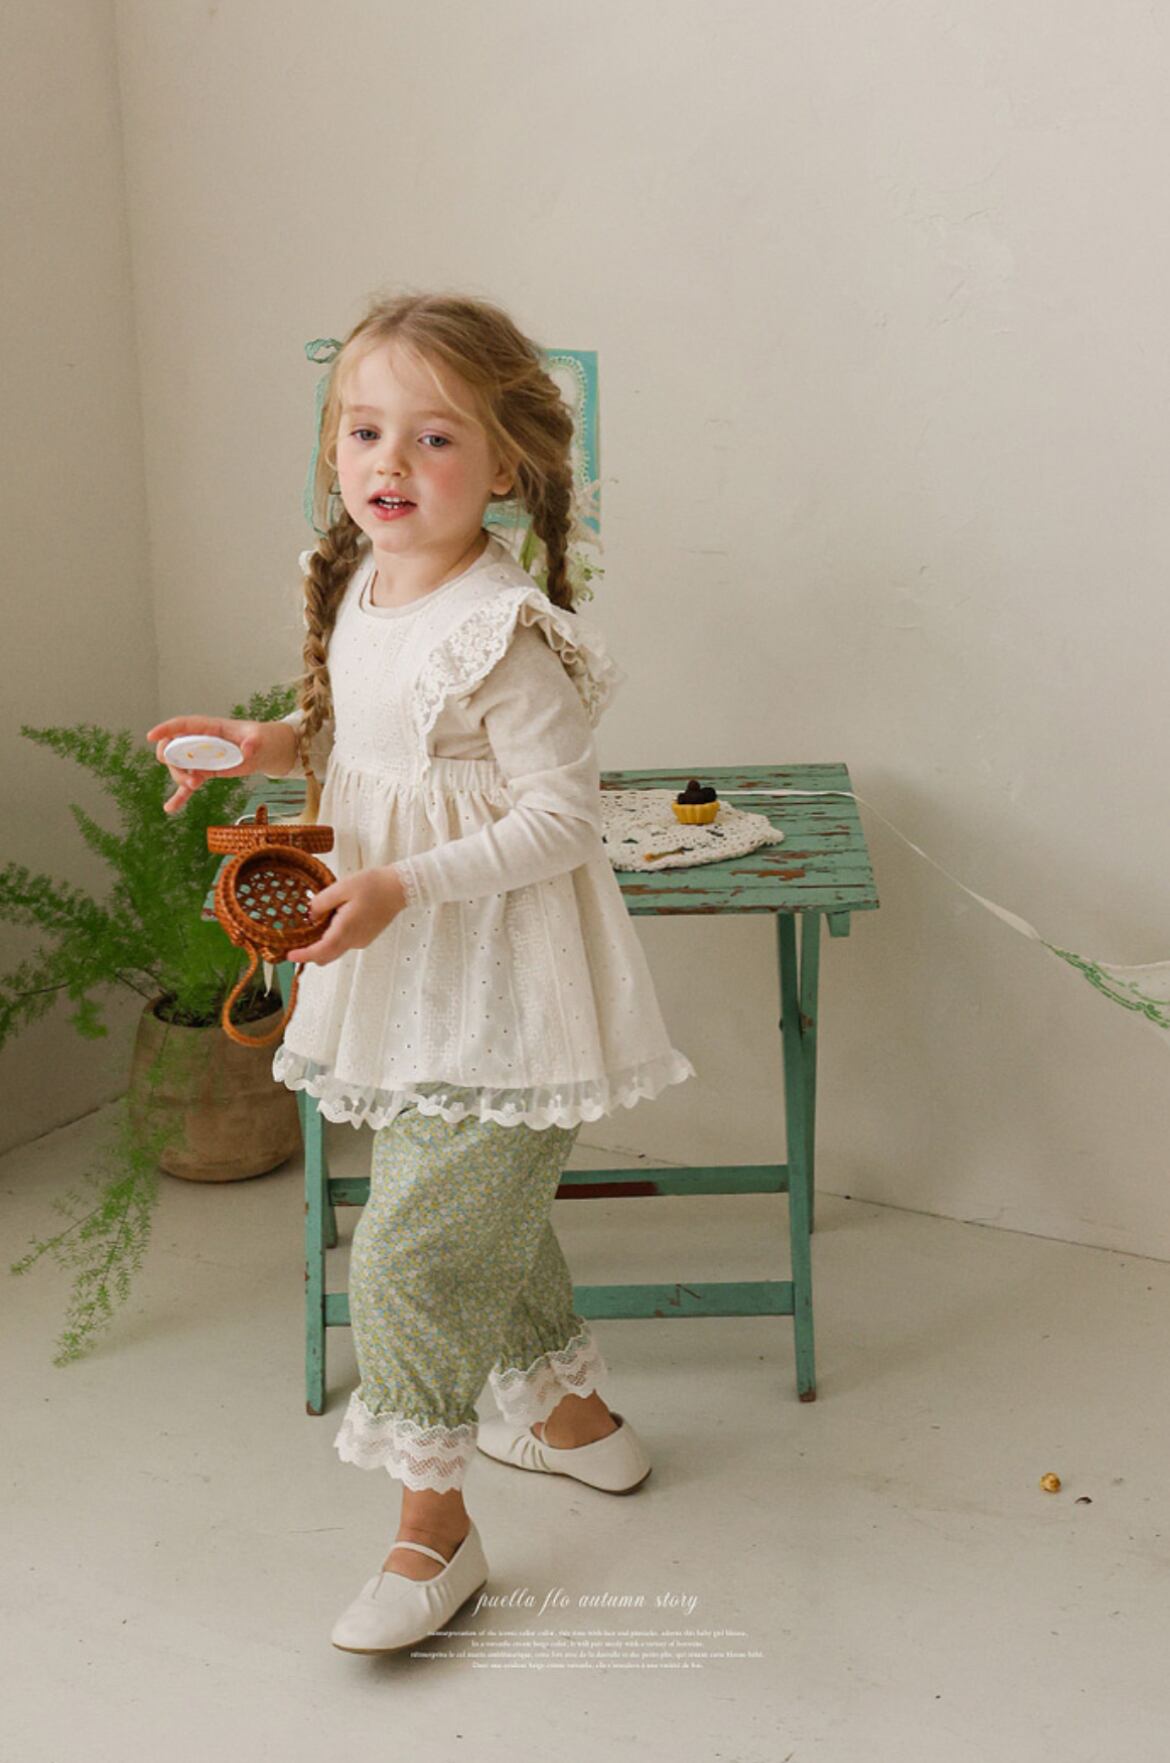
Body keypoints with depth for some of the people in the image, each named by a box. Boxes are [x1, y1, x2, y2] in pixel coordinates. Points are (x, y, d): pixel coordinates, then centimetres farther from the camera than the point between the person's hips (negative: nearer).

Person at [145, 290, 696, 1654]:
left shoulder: (505, 634, -22)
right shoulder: (358, 588, 4)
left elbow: (563, 817, -21)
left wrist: (404, 887, -29)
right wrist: (282, 745, 2)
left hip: (492, 990, -9)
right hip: (402, 980, 9)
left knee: (411, 1245, -7)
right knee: (485, 1214, 23)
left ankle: (433, 1522, 10)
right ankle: (569, 1411, 44)